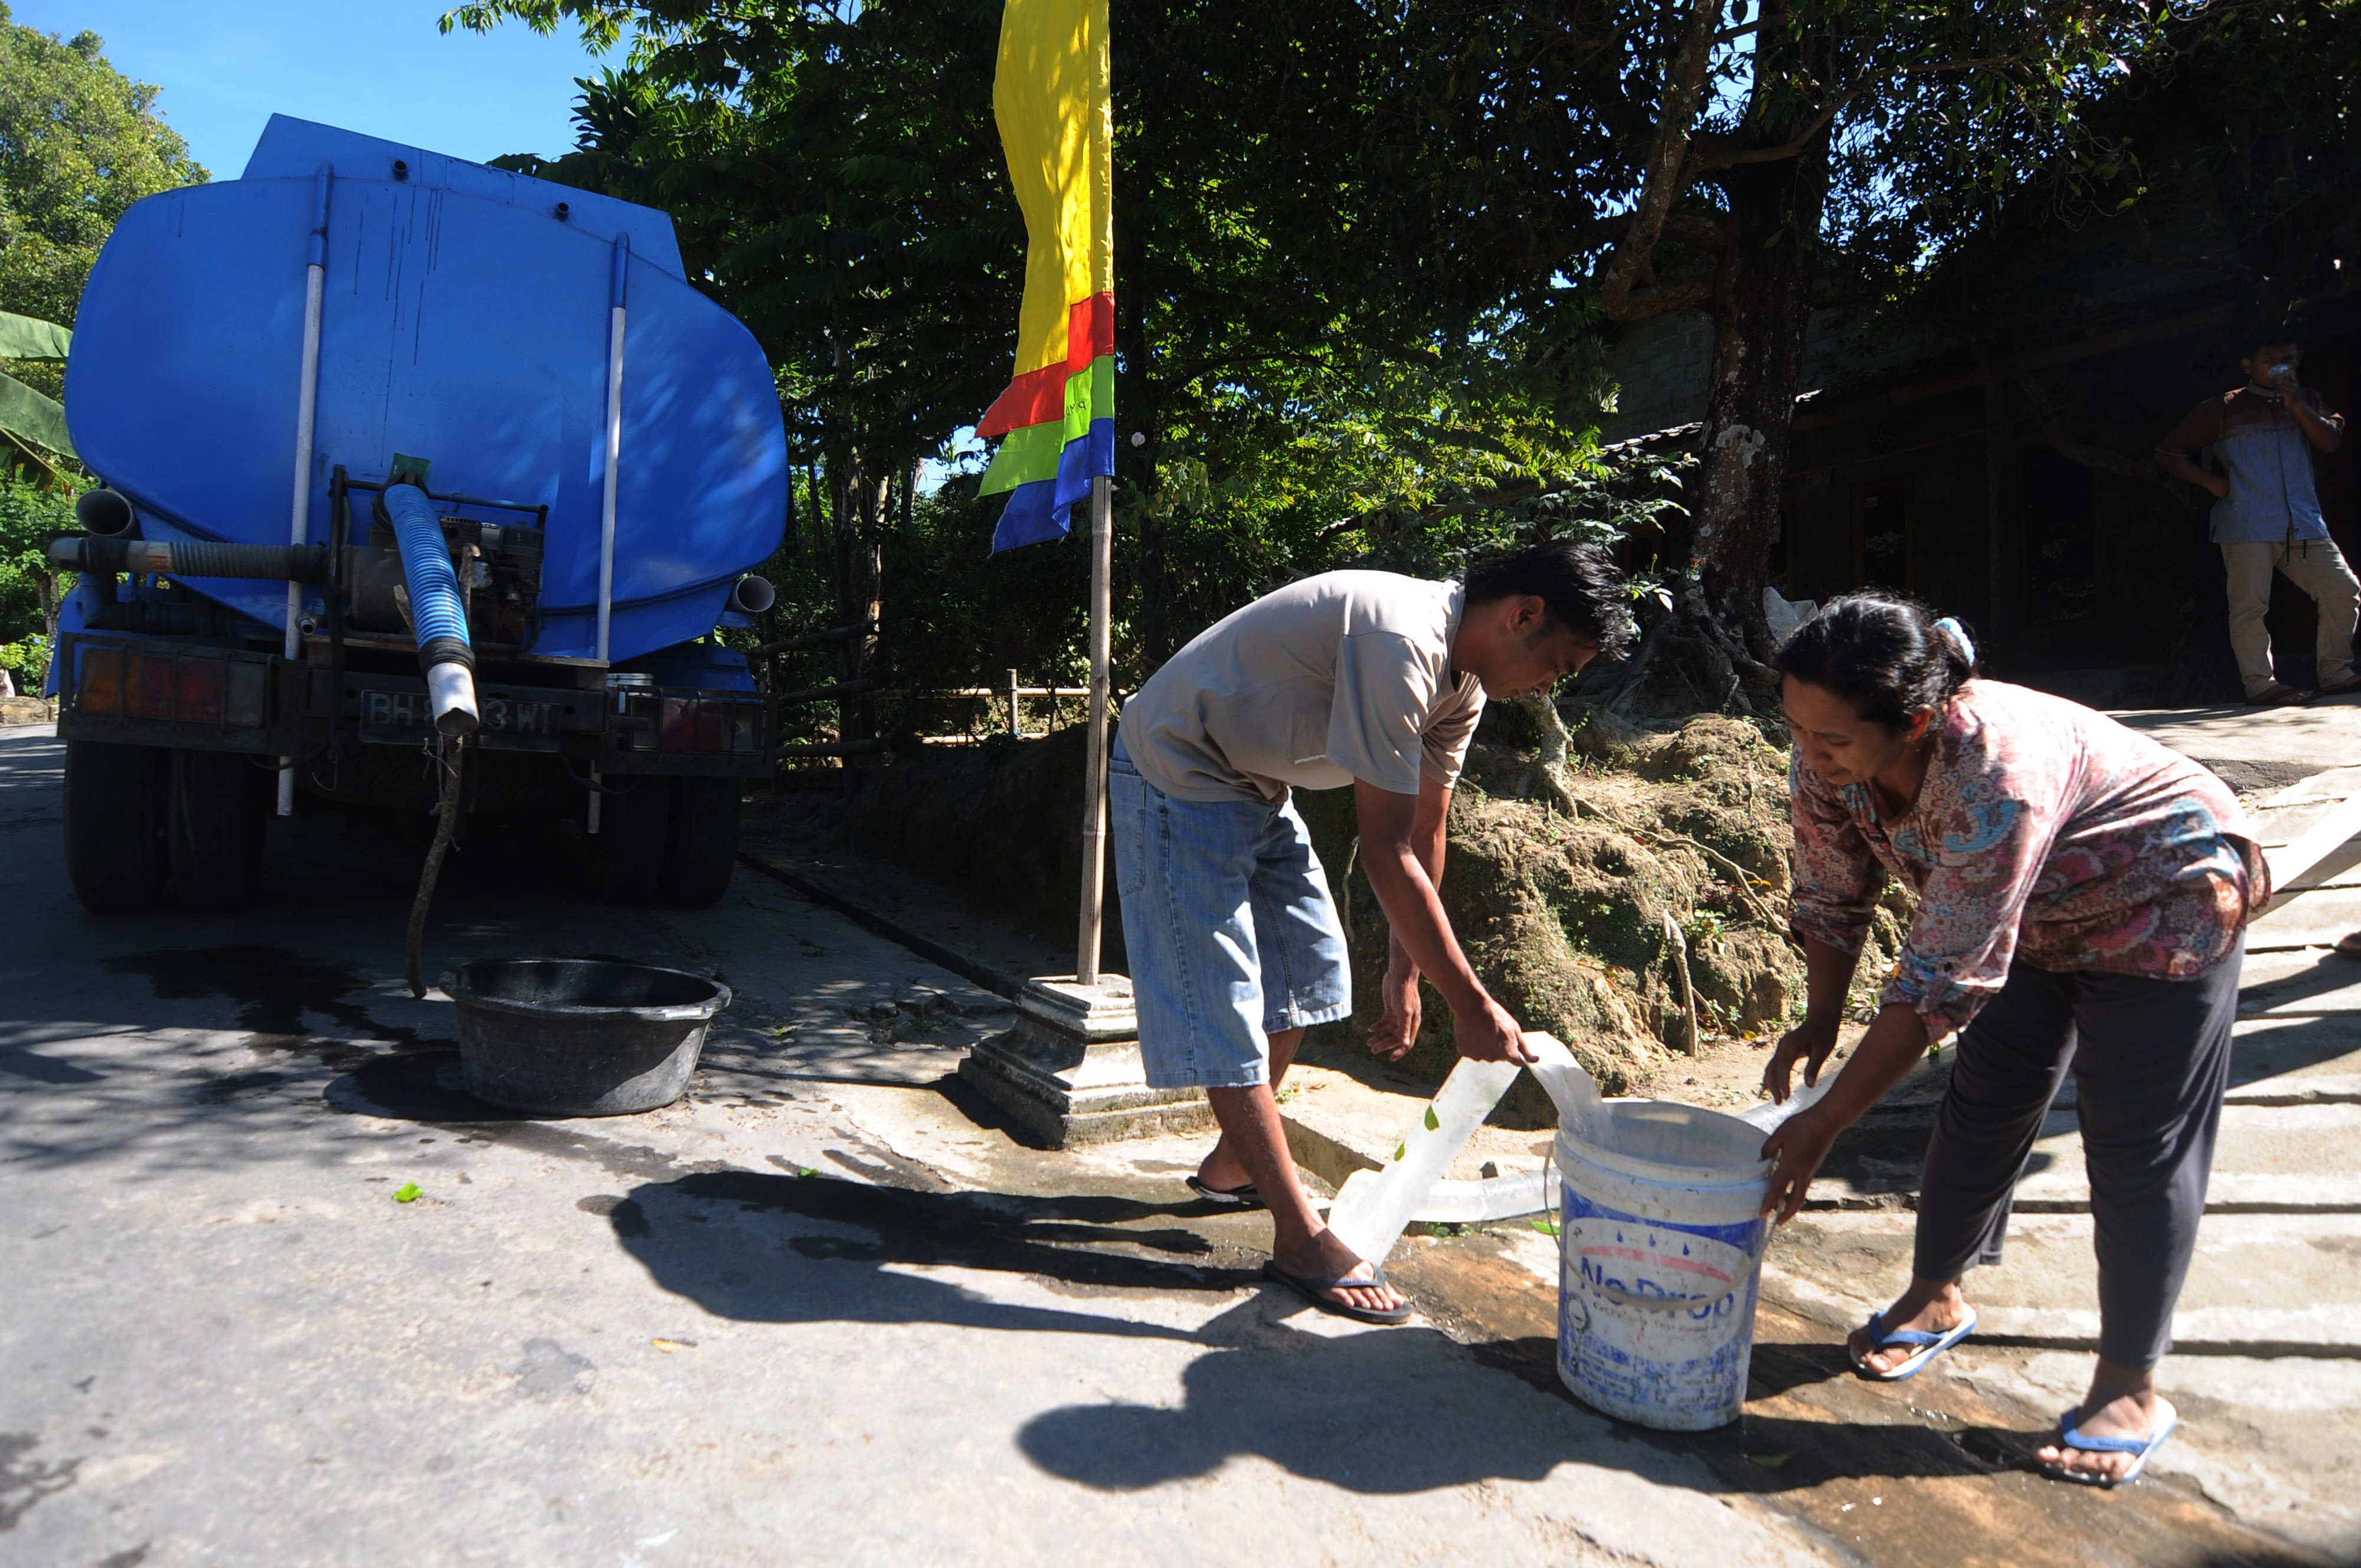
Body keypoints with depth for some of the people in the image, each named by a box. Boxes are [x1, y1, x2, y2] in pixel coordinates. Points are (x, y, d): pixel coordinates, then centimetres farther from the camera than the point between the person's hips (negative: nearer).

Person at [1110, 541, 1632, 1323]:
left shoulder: (1461, 676, -1)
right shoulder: (1402, 644, -32)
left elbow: (1426, 833, 7)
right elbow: (1386, 852, -31)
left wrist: (1405, 970, 11)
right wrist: (1471, 1003, -26)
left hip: (1256, 785, 10)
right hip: (1177, 778, -10)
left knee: (1305, 967, 15)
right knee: (1223, 1001, -8)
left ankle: (1232, 1165, 31)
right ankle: (1301, 1239, 0)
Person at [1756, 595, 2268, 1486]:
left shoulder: (1995, 774, -44)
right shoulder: (1830, 758, -23)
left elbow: (1942, 984, -41)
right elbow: (1831, 894, -7)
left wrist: (1823, 1126, -36)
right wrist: (1819, 1023, -16)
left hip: (2165, 909, -6)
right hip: (2038, 917, 7)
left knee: (2137, 1150, -4)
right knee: (1984, 1105, 13)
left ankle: (2131, 1392, 12)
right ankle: (1935, 1299, 30)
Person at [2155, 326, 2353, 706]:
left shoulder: (2307, 401, 21)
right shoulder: (2224, 409, 10)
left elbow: (2331, 442, 6)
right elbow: (2169, 452, 9)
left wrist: (2295, 404, -3)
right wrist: (2211, 480, -1)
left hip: (2305, 524, 4)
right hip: (2248, 527, -4)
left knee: (2343, 591, -4)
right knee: (2250, 603, -10)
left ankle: (2336, 673, 6)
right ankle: (2261, 683, -8)